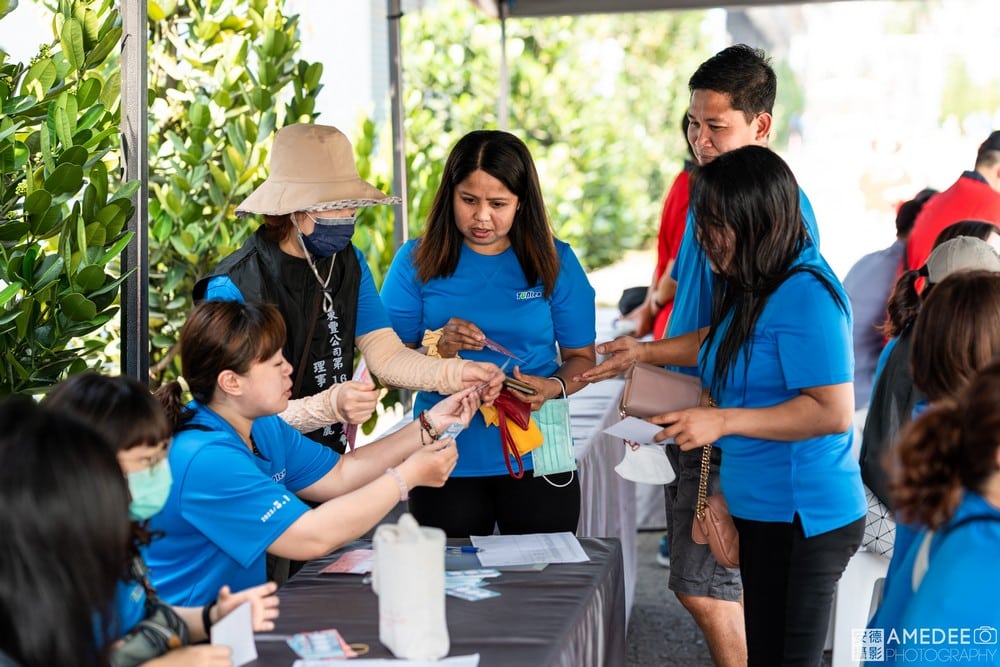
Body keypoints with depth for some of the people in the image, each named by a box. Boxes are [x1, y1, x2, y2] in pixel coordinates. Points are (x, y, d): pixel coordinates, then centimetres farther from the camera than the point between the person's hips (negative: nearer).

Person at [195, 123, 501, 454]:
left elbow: (387, 356, 1)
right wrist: (330, 405, -35)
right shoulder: (232, 289, -17)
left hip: (333, 460, 7)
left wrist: (456, 374, -17)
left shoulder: (348, 262, 7)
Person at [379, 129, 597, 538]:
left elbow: (581, 357, 6)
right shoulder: (417, 262, 0)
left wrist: (552, 388, -15)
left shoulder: (555, 262, 2)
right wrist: (438, 350, -19)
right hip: (445, 462, 0)